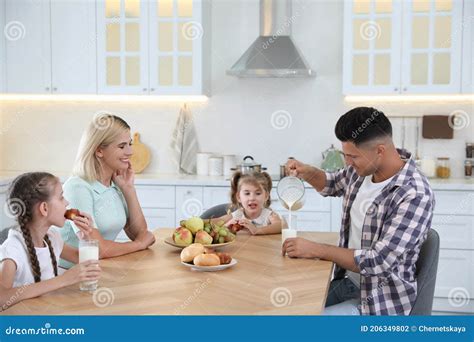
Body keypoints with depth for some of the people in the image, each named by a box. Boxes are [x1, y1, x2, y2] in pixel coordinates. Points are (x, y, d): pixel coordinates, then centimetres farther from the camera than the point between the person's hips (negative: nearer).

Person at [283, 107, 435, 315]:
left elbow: (379, 262, -28)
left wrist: (315, 250, -22)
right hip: (347, 281, 8)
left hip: (382, 301, -8)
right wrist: (306, 172, -2)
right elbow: (331, 184, 20)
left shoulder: (415, 195, -26)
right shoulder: (363, 169, -3)